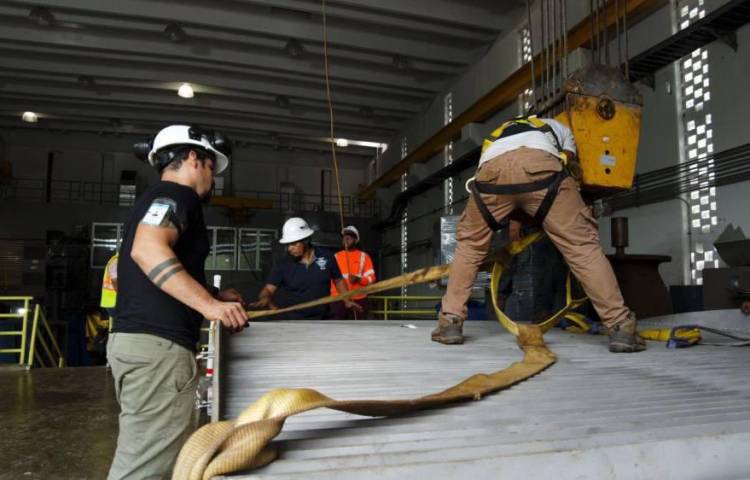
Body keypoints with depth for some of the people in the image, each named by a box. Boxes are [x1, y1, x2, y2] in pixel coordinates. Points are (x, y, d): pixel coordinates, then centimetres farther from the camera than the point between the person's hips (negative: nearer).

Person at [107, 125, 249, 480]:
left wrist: (212, 295, 26)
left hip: (135, 338, 11)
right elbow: (148, 249, -26)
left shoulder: (154, 197, 25)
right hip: (157, 344, -11)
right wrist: (208, 304, -29)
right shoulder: (176, 193, -6)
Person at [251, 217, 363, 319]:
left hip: (324, 319, 1)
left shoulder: (326, 257, -5)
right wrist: (265, 299, -36)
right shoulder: (282, 265, -8)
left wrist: (347, 301, 0)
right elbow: (268, 289, -14)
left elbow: (338, 280, 9)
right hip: (295, 321, -1)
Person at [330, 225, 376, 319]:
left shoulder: (363, 256, 4)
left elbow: (371, 278, -1)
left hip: (359, 301, -1)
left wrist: (359, 279, -21)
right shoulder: (336, 257, 9)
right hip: (338, 301, 1)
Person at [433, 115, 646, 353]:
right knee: (582, 245, 8)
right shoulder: (558, 128, 44)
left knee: (469, 245, 21)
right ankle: (622, 328, 8)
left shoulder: (495, 136, 49)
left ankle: (450, 322, 18)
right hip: (539, 164, -2)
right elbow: (571, 168, 30)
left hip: (492, 168, 2)